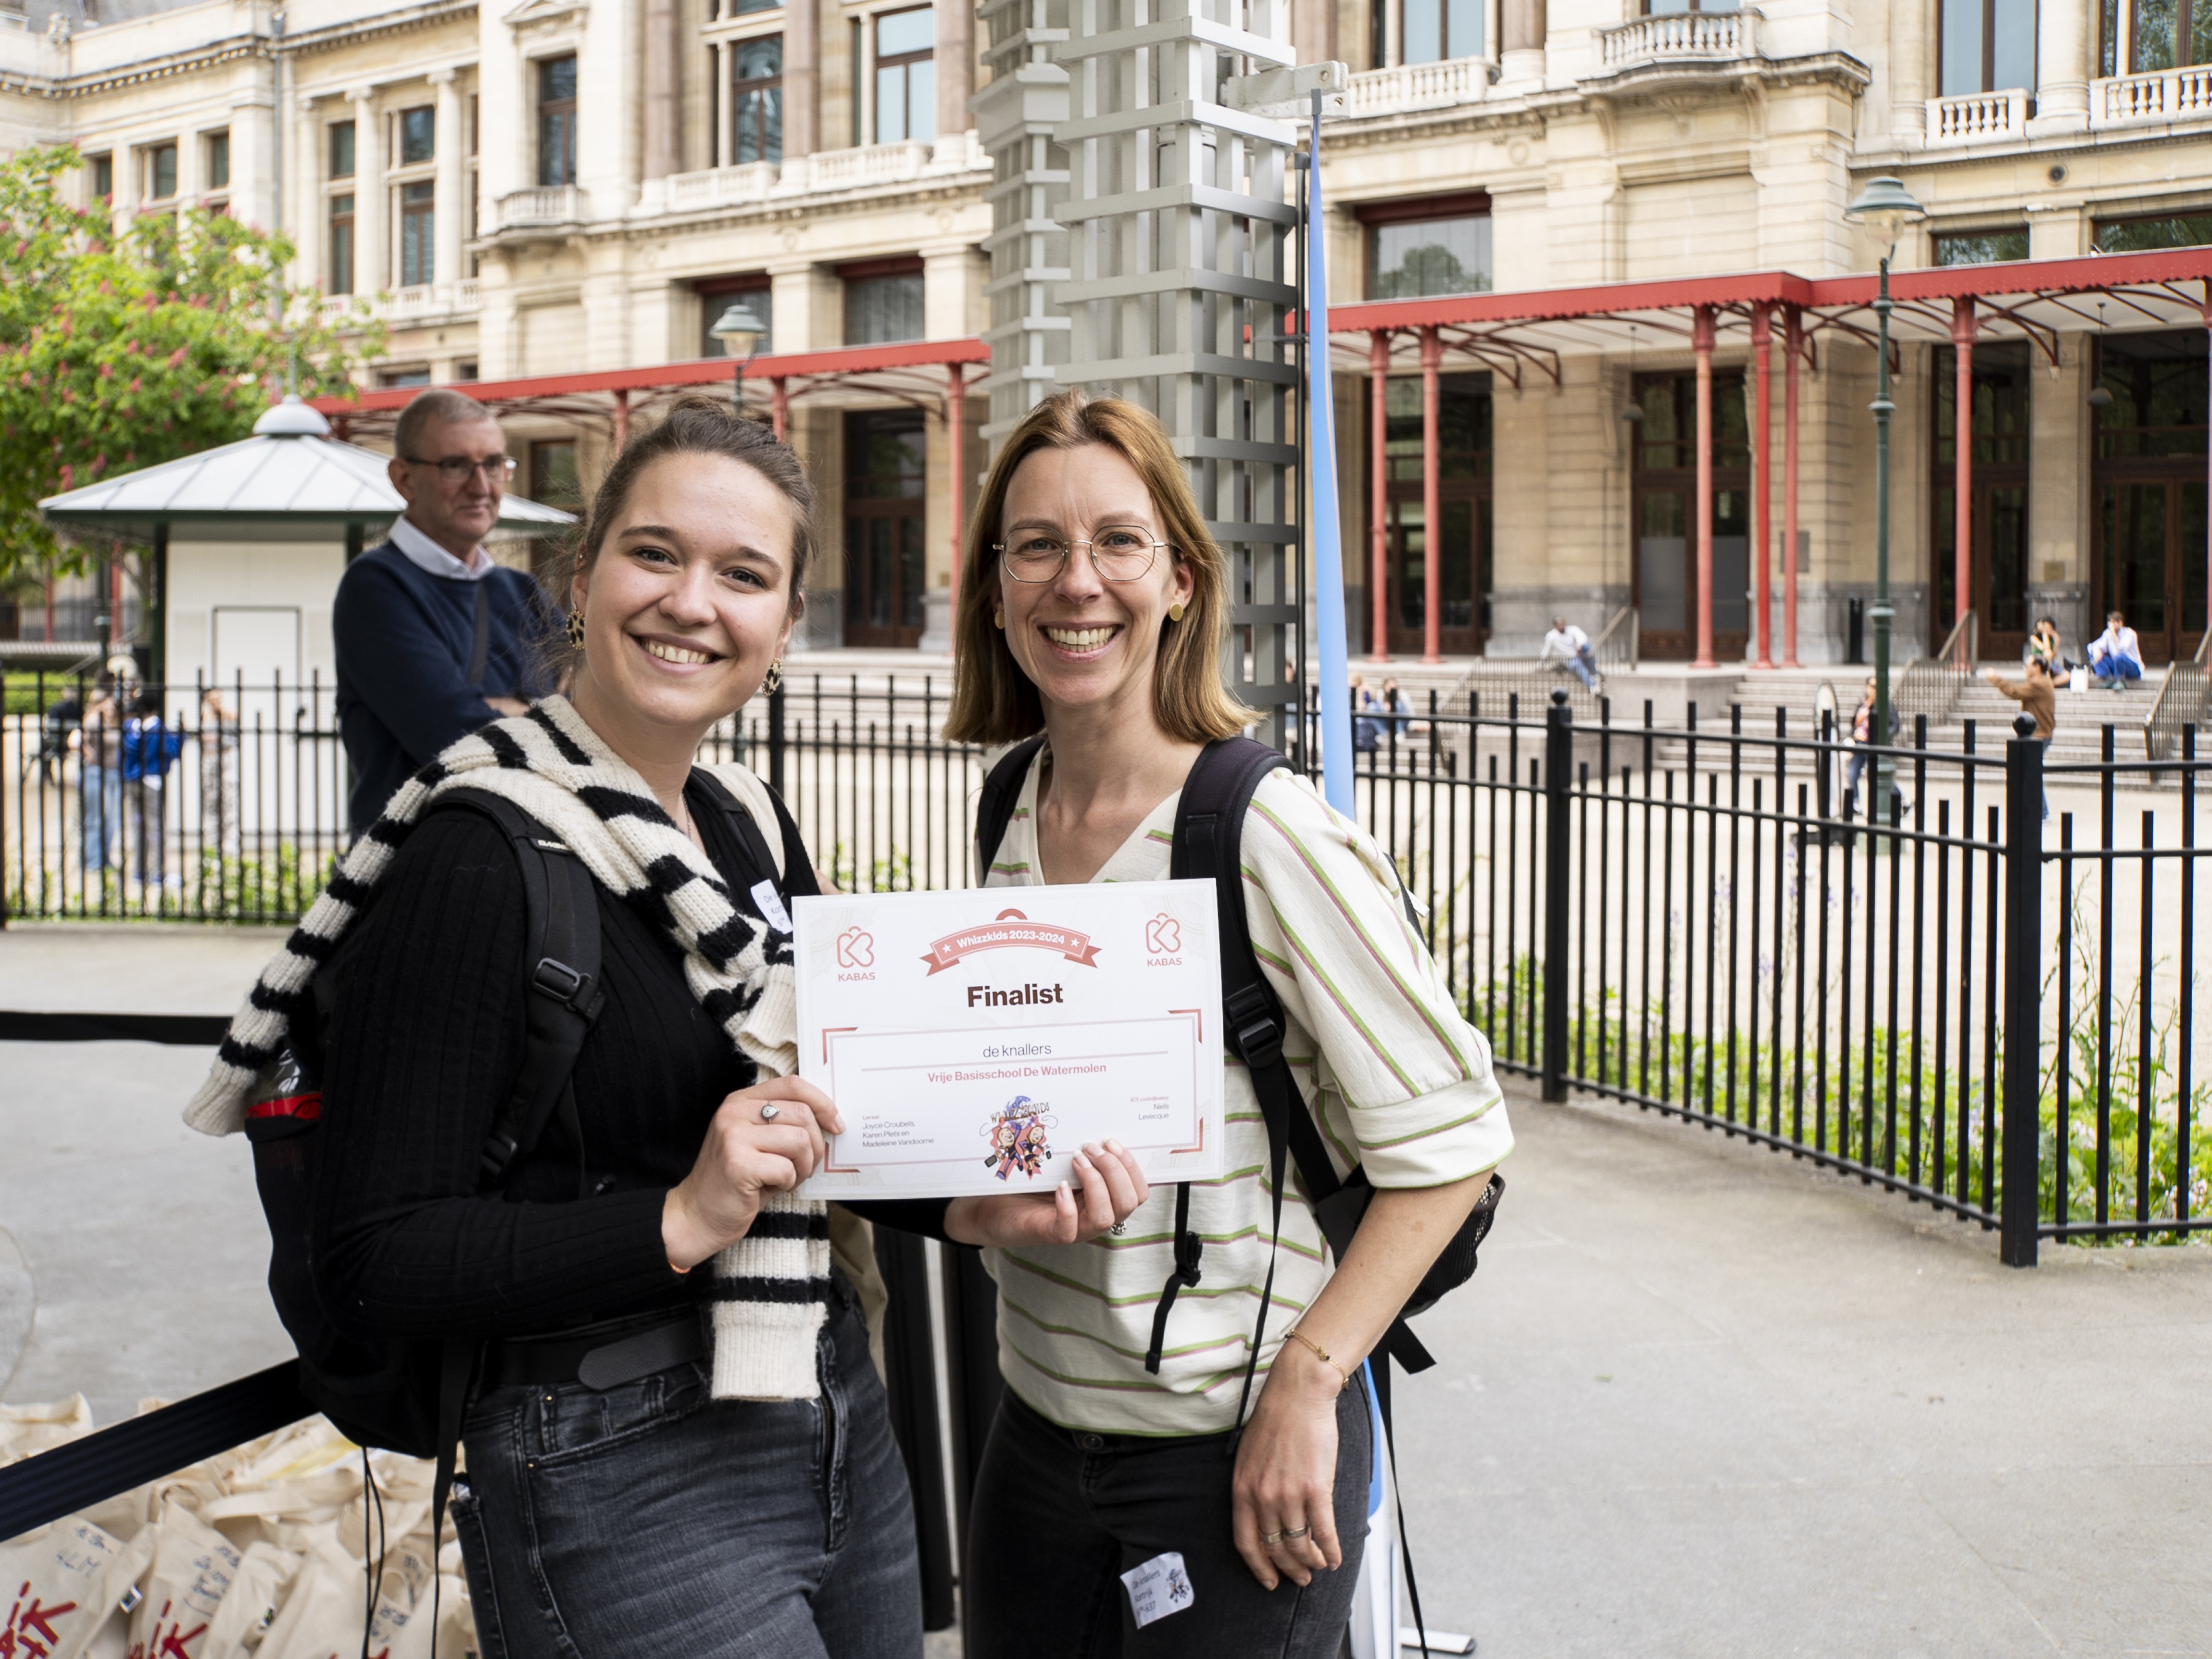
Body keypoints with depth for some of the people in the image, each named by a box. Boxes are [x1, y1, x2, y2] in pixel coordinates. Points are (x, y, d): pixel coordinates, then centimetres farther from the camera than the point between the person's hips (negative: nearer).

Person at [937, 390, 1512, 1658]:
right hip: (1040, 1432, 6)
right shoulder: (1007, 820, 3)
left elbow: (1452, 1137, -15)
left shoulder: (1268, 834, -17)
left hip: (1238, 1455, -6)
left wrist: (1305, 1384, -18)